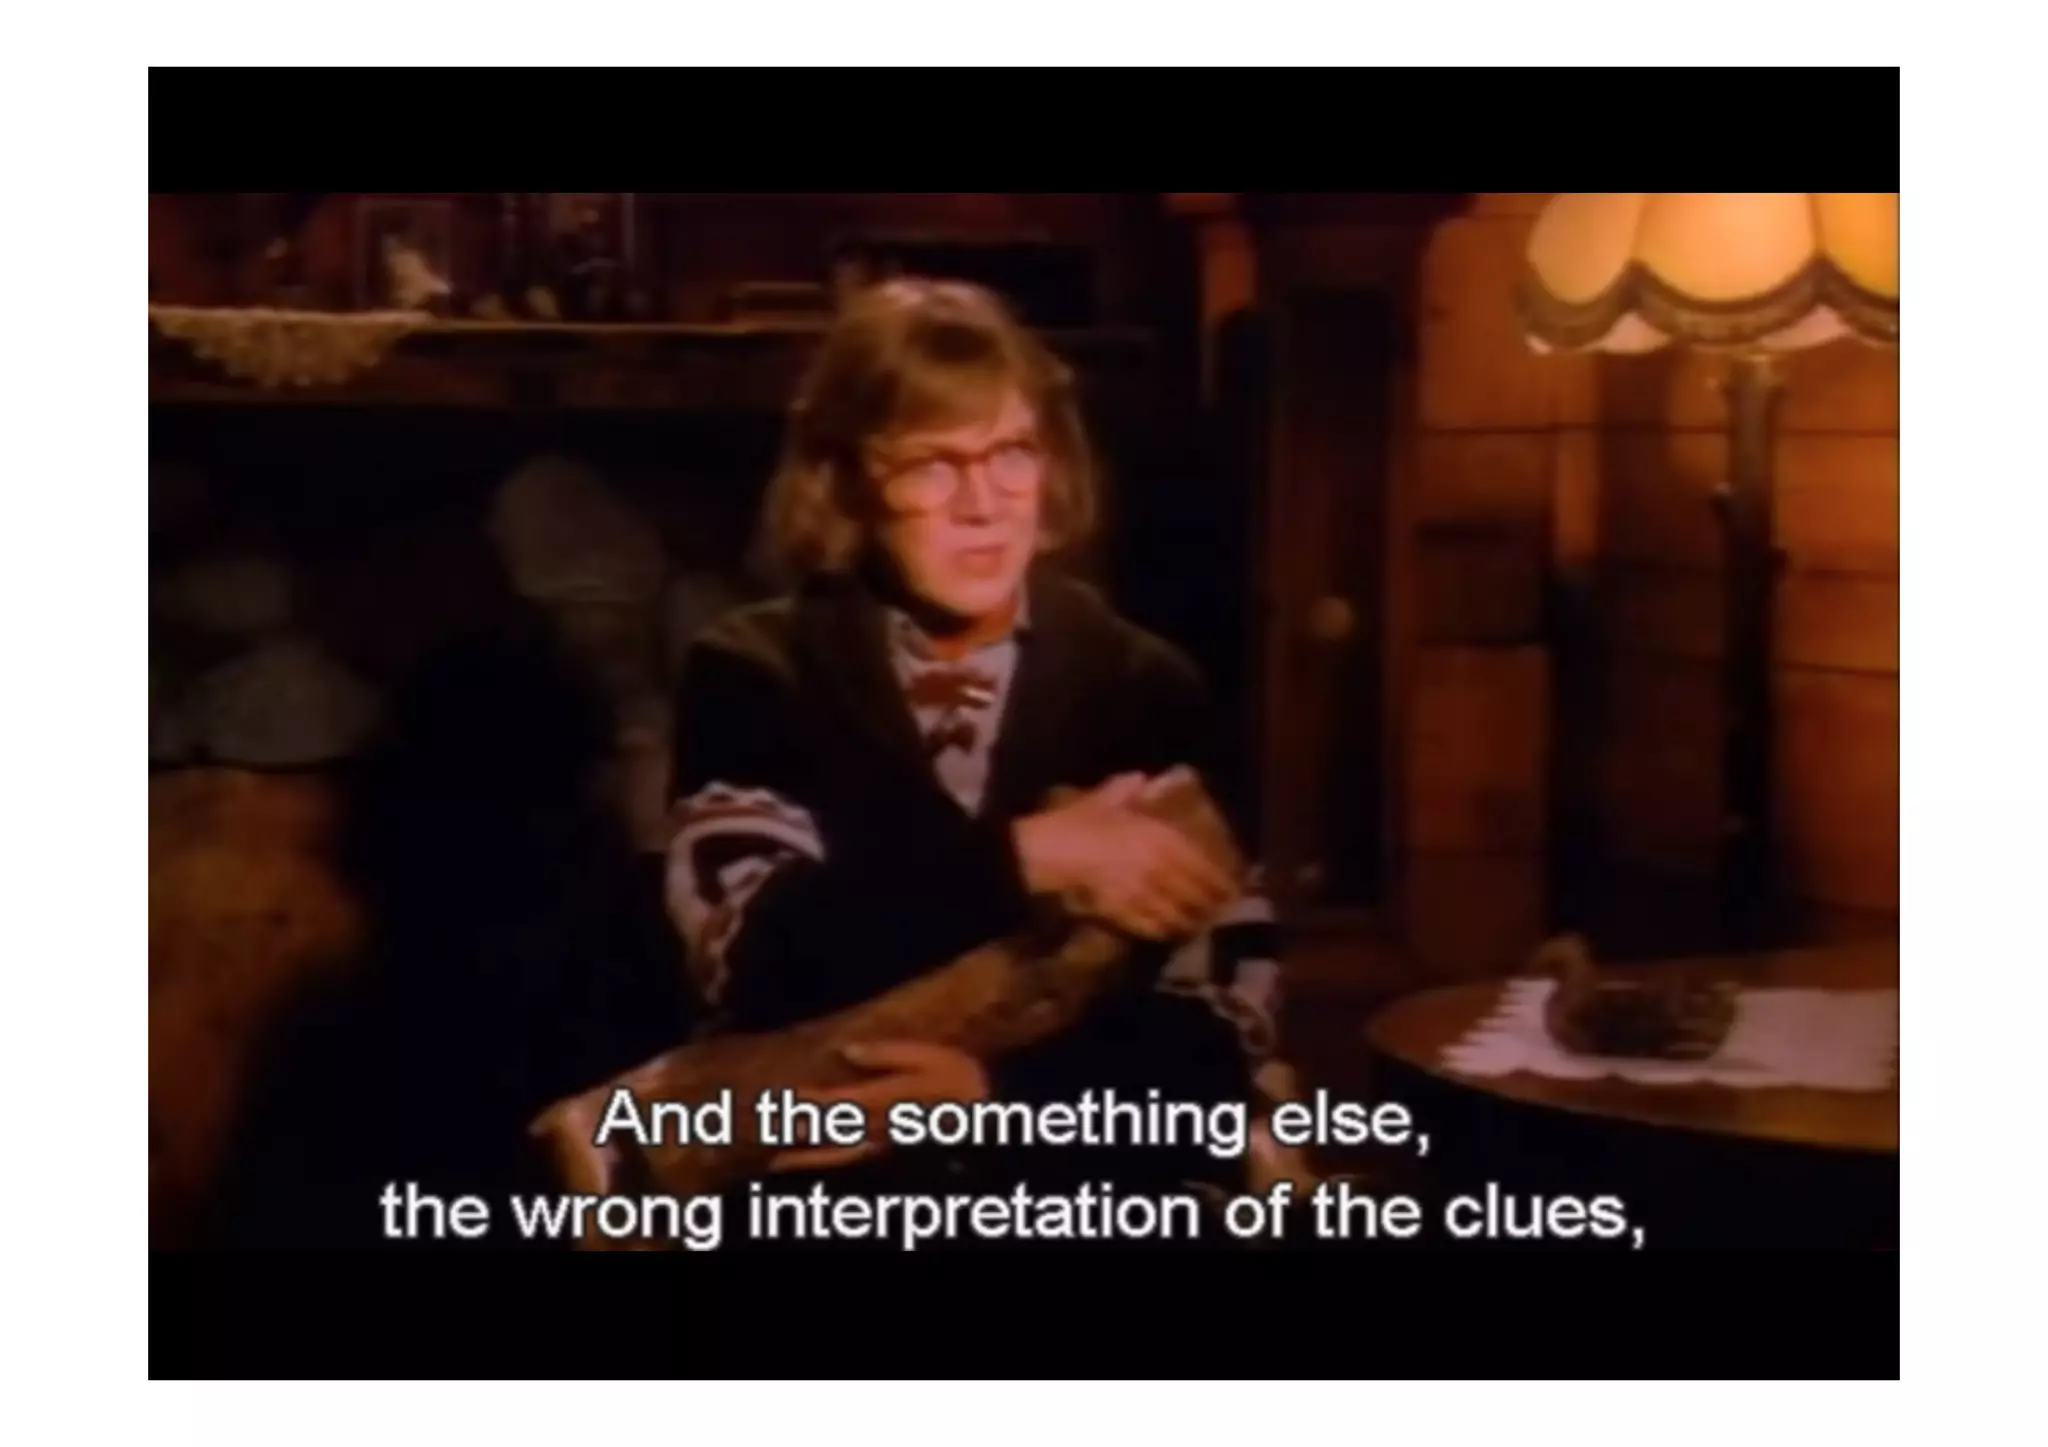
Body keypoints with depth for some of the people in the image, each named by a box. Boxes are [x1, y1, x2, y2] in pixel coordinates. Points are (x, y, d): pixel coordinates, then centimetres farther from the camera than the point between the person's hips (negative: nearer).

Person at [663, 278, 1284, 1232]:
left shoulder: (1145, 686, 6)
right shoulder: (752, 677, 4)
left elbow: (1223, 1035, 0)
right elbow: (758, 958, -11)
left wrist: (993, 1093, -13)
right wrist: (1025, 857, -16)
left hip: (1094, 1189, 1)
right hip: (825, 1192, -1)